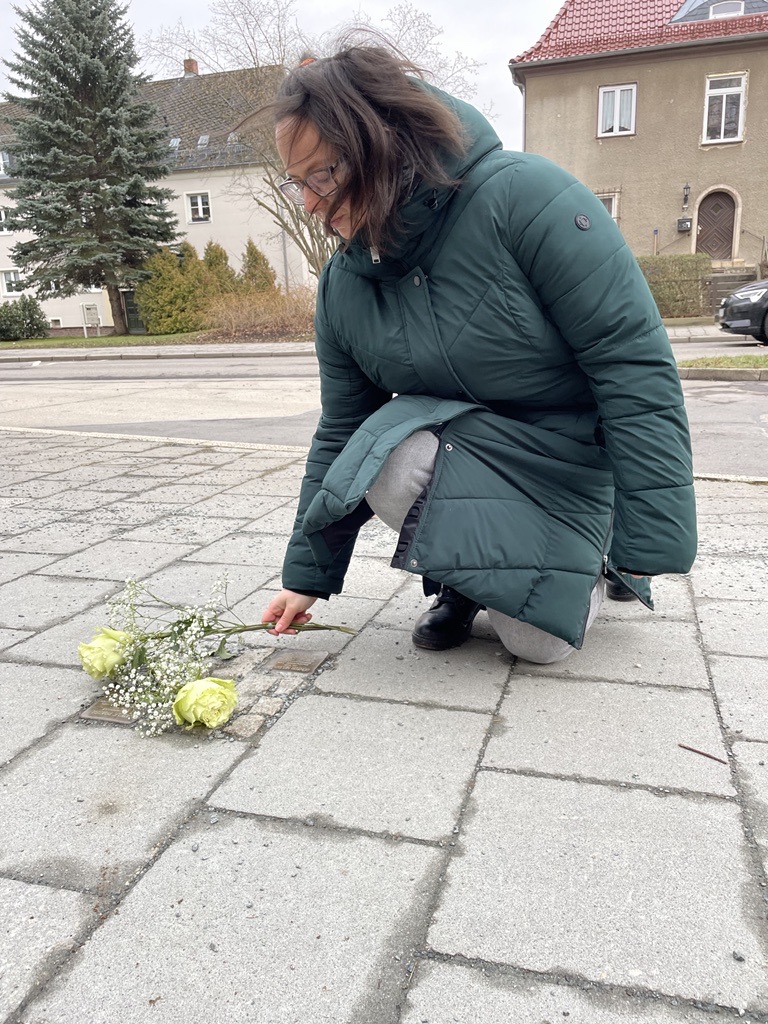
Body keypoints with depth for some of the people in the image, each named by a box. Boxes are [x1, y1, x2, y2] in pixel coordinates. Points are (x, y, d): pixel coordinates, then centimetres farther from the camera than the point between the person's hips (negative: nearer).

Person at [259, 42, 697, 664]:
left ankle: (590, 570, 28)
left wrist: (651, 537, -24)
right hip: (462, 444, 4)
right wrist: (309, 576, 5)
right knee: (389, 463, -29)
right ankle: (462, 580, 2)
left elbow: (634, 364, -25)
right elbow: (341, 438, 1)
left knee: (540, 643, -7)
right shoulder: (343, 287, -6)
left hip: (574, 466, -3)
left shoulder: (524, 196, -25)